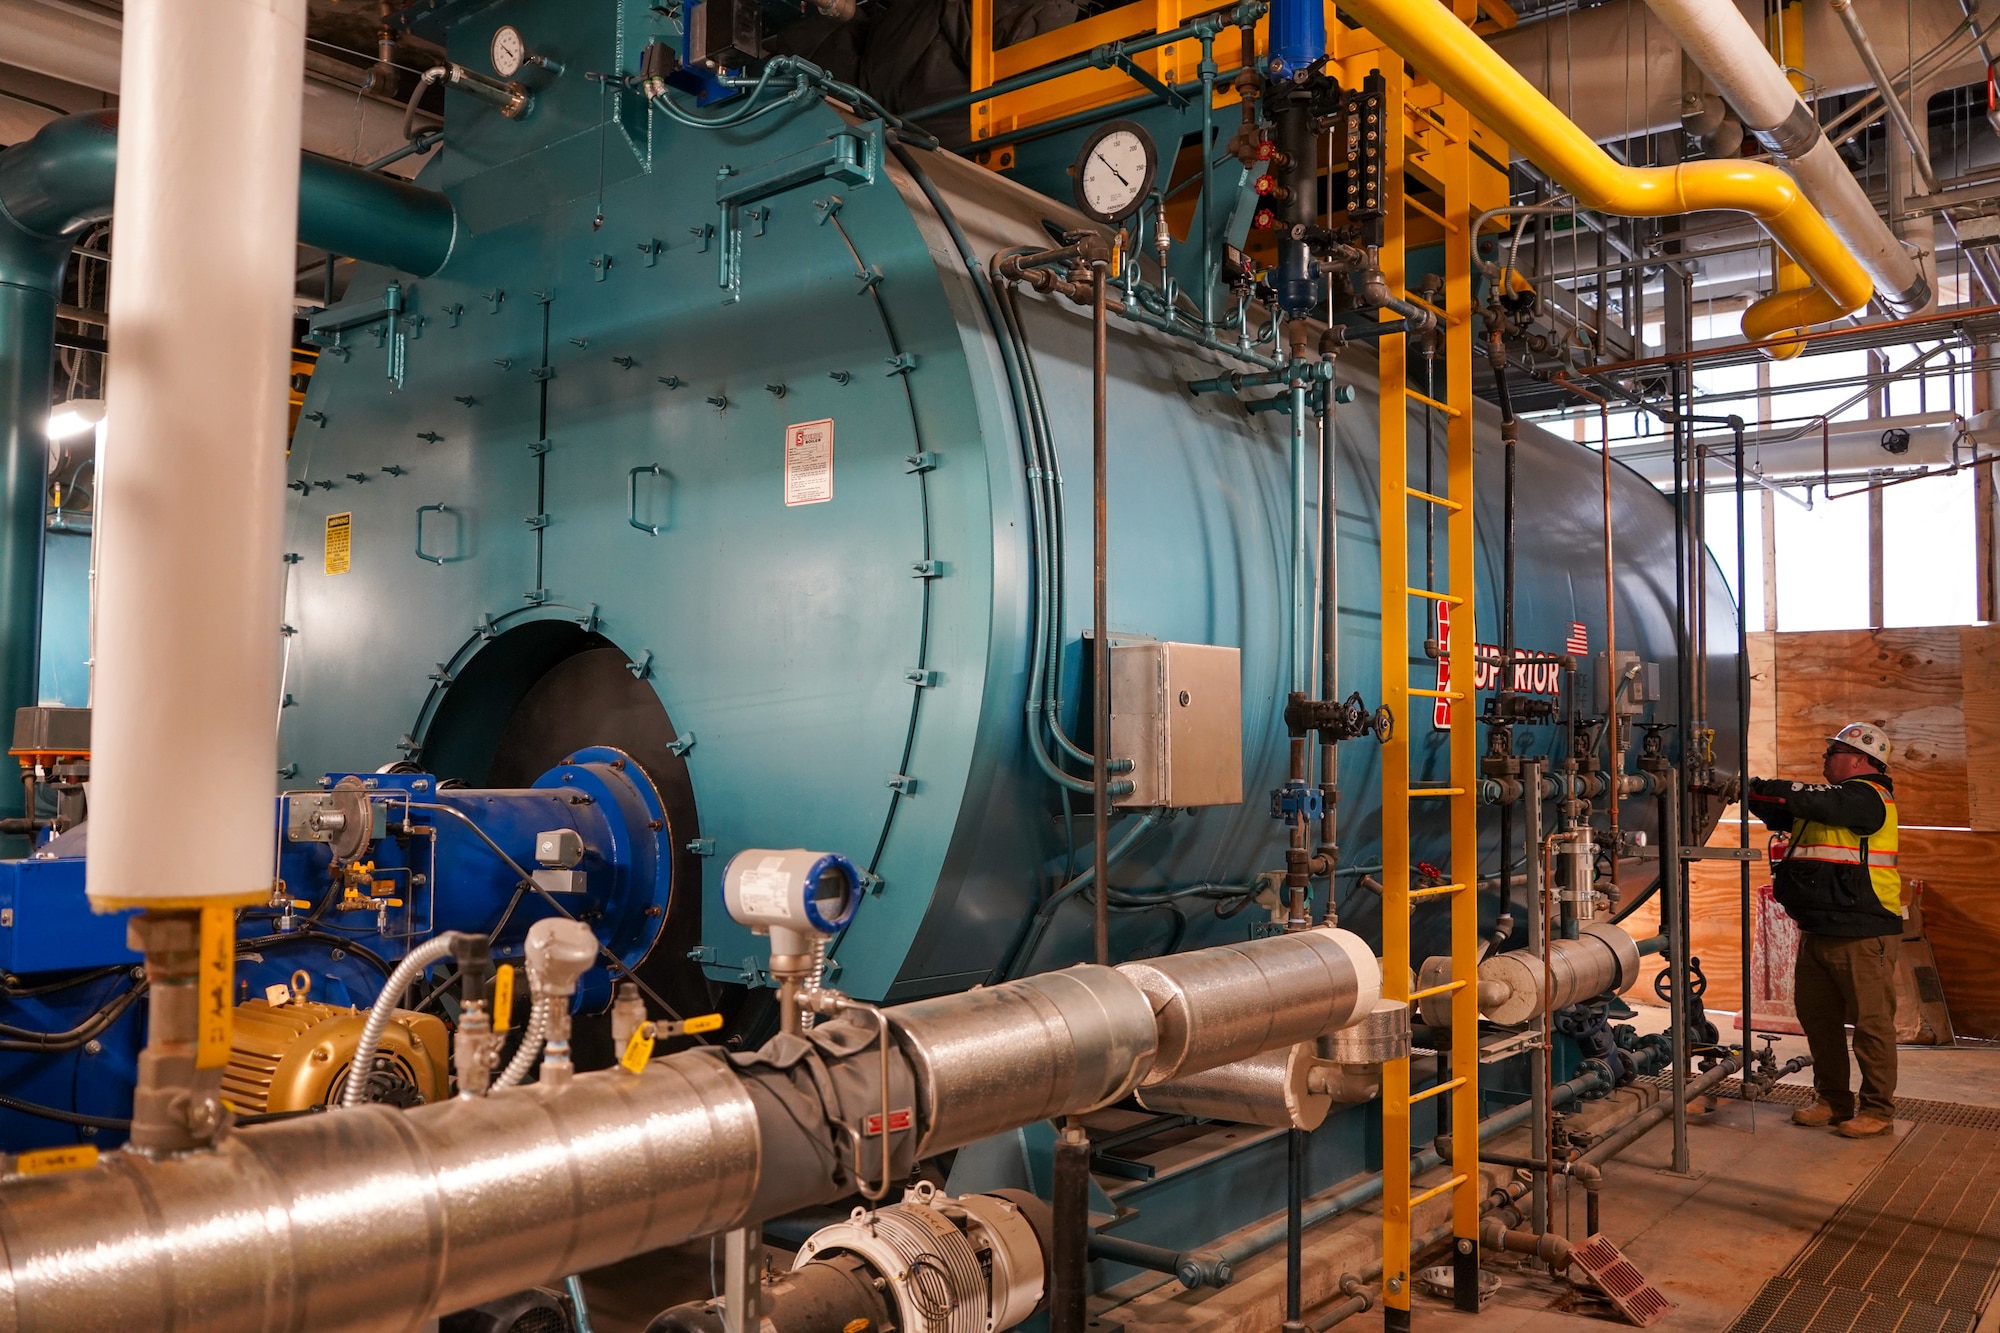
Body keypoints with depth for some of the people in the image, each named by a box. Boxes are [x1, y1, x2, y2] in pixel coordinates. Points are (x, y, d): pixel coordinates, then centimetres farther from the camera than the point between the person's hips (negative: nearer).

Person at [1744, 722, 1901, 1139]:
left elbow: (1814, 801, -27)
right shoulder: (1831, 798, 17)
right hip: (1819, 930, 10)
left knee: (1871, 1022, 0)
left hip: (1863, 935, -9)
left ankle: (1878, 1109, 10)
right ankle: (1833, 1101, 25)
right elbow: (1779, 812, 12)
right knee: (1816, 1016, 14)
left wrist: (1755, 786, -24)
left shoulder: (1868, 797, -12)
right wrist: (1750, 790, -5)